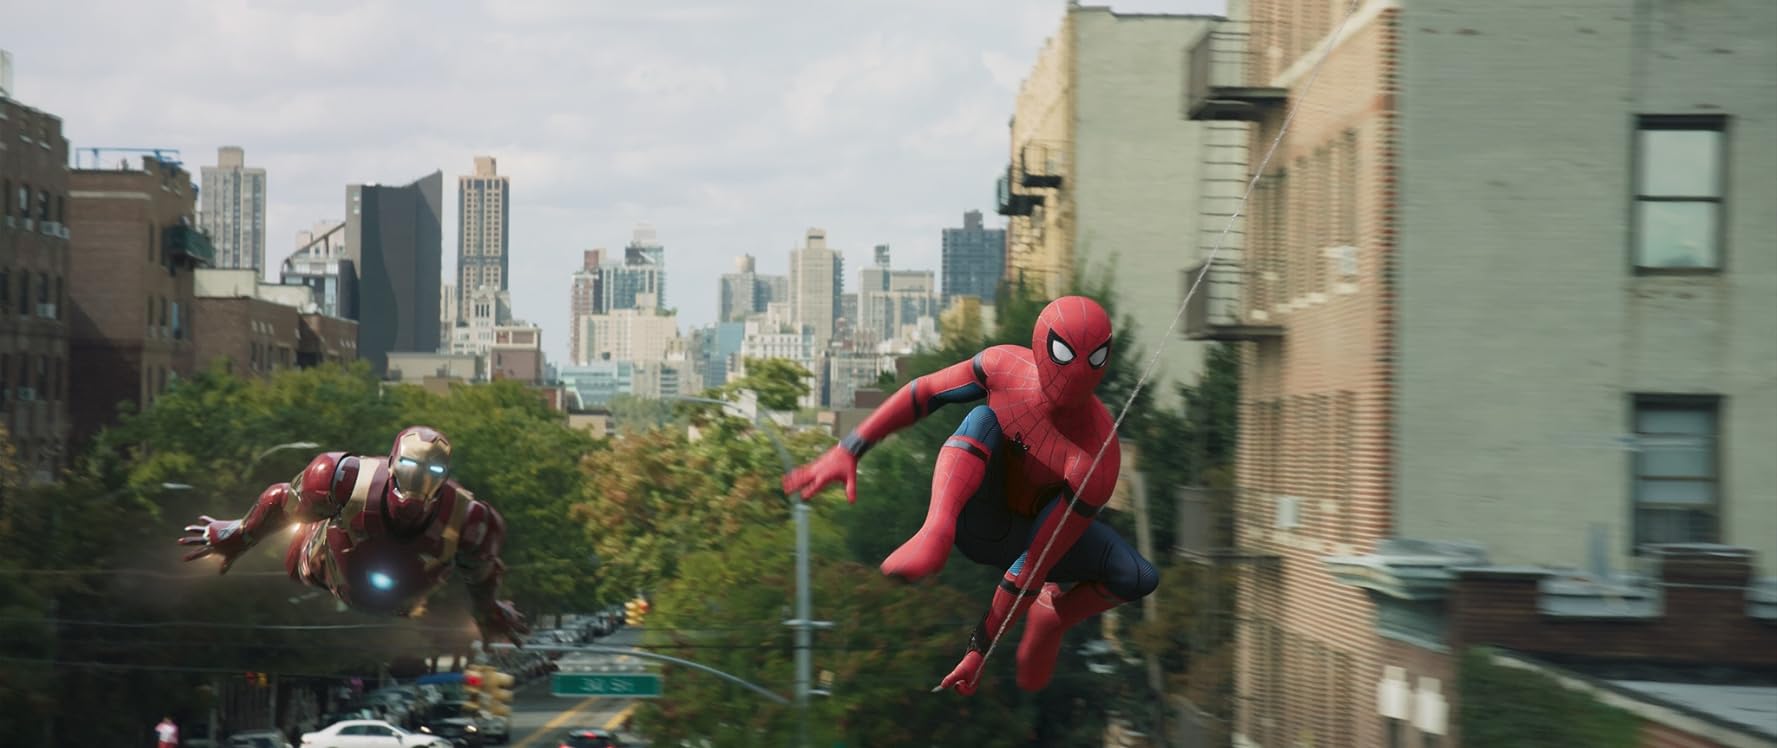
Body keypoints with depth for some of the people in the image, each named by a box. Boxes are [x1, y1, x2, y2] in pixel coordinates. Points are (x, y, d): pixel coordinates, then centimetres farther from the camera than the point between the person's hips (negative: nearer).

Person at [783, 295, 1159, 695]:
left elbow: (1037, 565, -30)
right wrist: (848, 451, -16)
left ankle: (1052, 618, 7)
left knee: (1140, 578, -24)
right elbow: (922, 393, -9)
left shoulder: (1097, 456, -33)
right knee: (983, 419, -31)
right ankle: (935, 534, -55)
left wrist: (981, 648, -27)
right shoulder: (1005, 366, -23)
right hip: (975, 518, 0)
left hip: (1028, 534, 0)